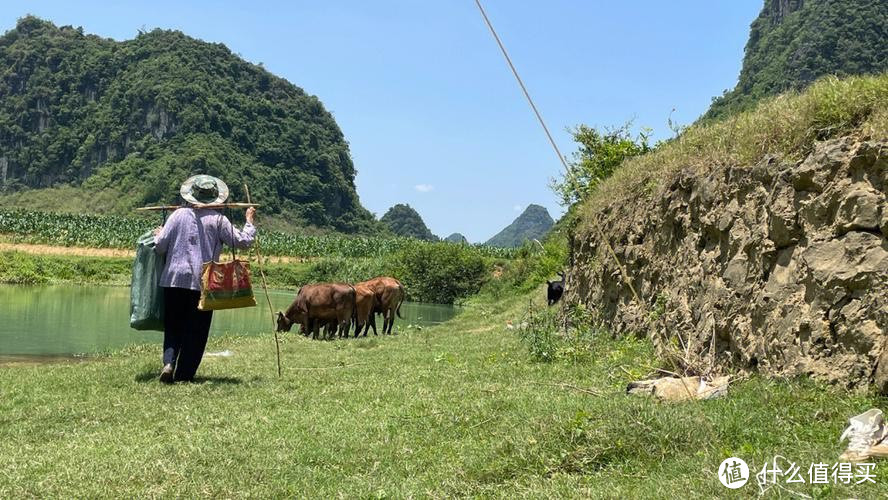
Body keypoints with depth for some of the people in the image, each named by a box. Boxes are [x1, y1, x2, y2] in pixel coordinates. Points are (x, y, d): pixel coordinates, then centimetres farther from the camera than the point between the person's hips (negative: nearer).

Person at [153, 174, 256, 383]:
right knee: (196, 331, 6)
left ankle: (168, 362, -9)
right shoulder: (218, 220, -3)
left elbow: (160, 246, 1)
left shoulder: (179, 215, 3)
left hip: (174, 279, 2)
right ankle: (184, 374, 7)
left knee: (173, 327, 12)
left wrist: (158, 234, 23)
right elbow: (243, 241, 0)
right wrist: (249, 221, 15)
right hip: (203, 282, -2)